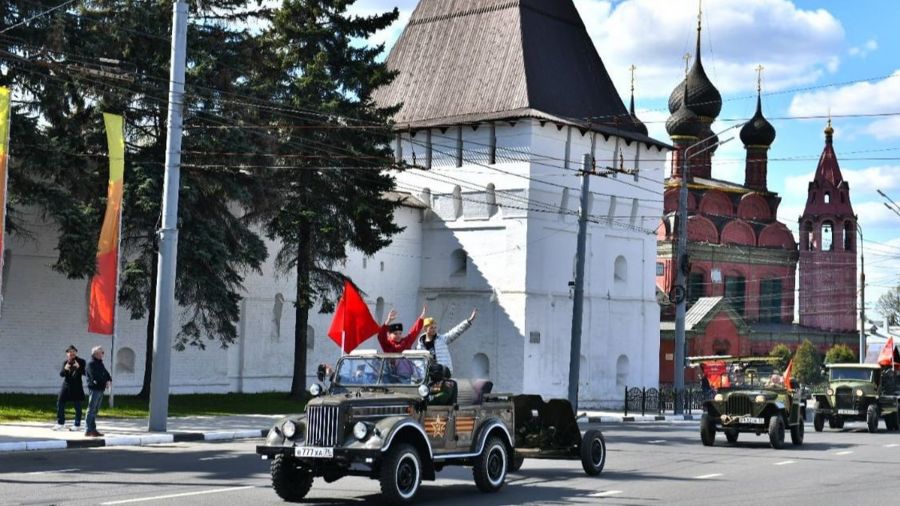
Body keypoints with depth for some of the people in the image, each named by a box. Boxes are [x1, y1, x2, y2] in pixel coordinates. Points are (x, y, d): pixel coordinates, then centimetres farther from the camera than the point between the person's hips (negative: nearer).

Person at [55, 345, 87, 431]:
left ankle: (77, 425, 12)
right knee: (60, 403, 3)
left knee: (77, 406, 2)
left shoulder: (81, 361, -3)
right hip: (66, 385, 4)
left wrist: (79, 367, -26)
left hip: (76, 386, -4)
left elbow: (84, 372, -9)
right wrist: (65, 369, -20)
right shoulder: (65, 362, 8)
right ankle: (60, 423, 16)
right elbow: (61, 374, 1)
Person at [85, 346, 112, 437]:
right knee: (91, 410, -6)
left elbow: (106, 374, 15)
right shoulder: (91, 364, -10)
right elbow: (95, 377, -20)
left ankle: (93, 429, 18)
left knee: (95, 410, 12)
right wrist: (105, 382, -15)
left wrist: (109, 380, -6)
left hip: (100, 389, 9)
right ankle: (88, 431, -5)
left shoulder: (100, 364, 18)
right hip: (94, 389, -9)